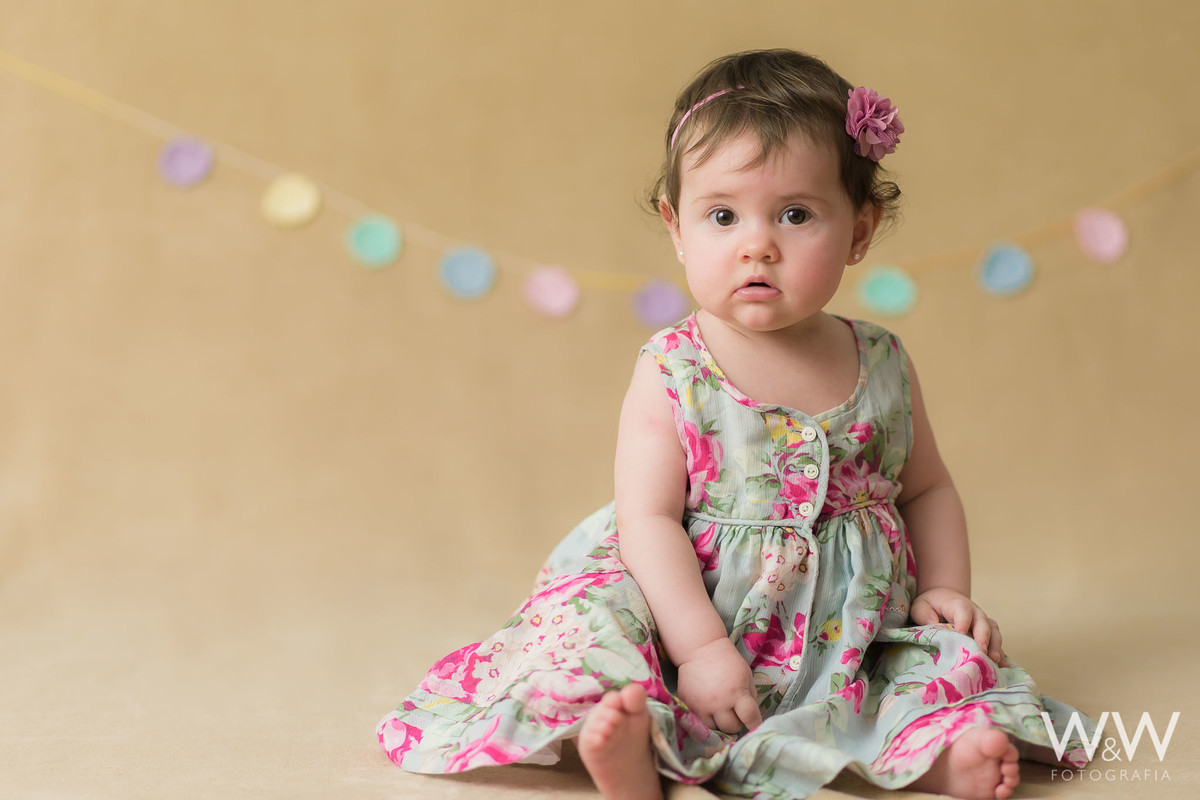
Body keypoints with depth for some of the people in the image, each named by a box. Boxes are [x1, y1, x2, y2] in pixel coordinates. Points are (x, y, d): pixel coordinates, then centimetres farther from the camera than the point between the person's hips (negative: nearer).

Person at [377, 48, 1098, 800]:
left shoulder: (883, 366, 3)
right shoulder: (672, 373, -8)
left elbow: (926, 489, 17)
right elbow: (650, 519, -14)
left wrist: (947, 590, 3)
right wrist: (700, 648, -21)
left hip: (854, 636, 4)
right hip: (696, 618, -3)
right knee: (589, 626, -27)